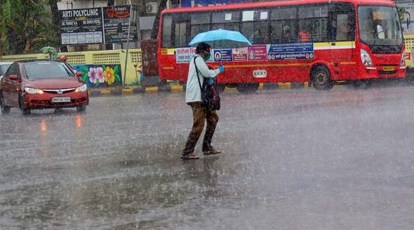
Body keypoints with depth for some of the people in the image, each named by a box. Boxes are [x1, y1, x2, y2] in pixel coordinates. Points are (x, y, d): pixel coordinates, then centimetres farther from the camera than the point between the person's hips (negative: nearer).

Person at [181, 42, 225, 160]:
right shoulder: (198, 59, -9)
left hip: (202, 96, 11)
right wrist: (219, 70, -1)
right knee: (198, 125, -12)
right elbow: (208, 73, -18)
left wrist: (210, 78, 4)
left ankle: (207, 147, 20)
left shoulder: (198, 60, 23)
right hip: (197, 98, -11)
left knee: (213, 118, 16)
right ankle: (187, 152, -10)